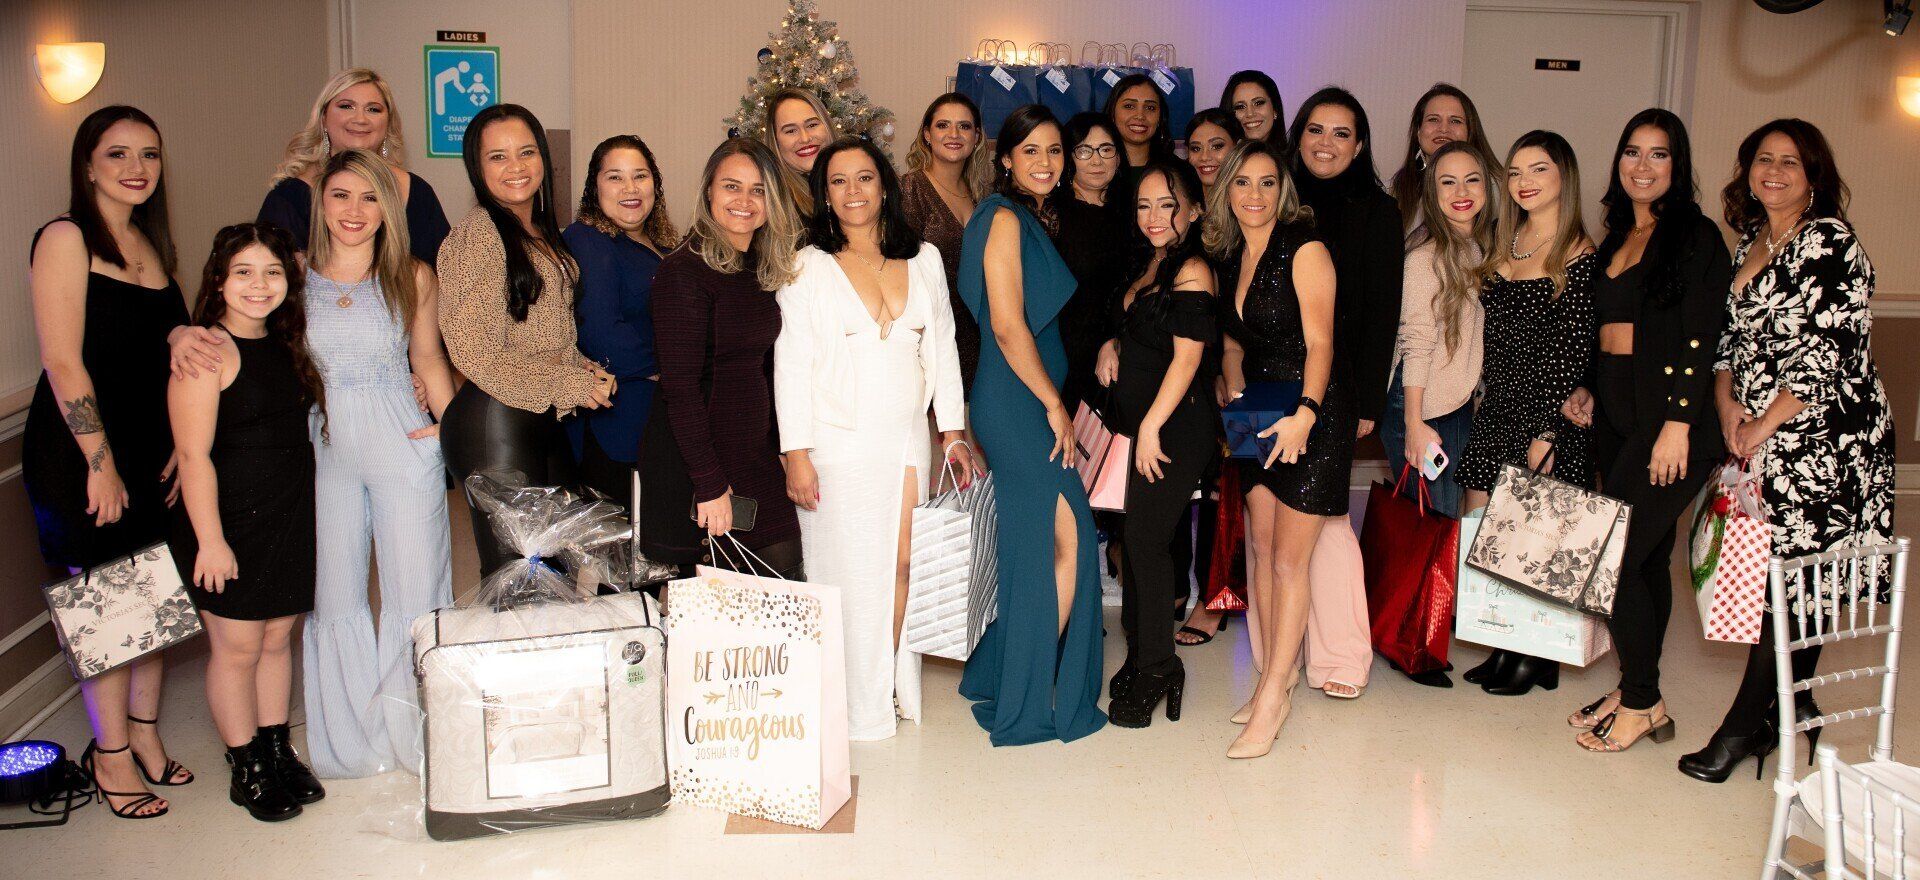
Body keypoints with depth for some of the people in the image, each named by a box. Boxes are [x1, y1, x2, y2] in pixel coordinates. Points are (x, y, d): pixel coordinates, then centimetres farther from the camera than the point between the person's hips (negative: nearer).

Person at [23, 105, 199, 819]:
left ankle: (144, 732, 29)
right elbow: (63, 365, -16)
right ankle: (111, 755, 16)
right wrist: (101, 464, -16)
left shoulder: (150, 244, 12)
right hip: (80, 452, -7)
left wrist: (181, 444, 8)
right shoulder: (66, 239, -11)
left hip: (150, 449, 7)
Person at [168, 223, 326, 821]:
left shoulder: (286, 345, 9)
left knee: (278, 639, 15)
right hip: (232, 523, -6)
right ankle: (248, 770, 18)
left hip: (290, 518, 7)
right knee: (236, 648, 5)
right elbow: (193, 454, -17)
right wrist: (209, 540, -18)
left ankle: (278, 752, 27)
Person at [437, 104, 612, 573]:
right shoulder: (476, 234, -12)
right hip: (495, 423, -8)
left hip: (546, 421, 8)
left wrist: (589, 372, 4)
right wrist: (569, 385, -11)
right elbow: (478, 355, -16)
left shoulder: (543, 235, 14)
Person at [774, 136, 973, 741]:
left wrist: (953, 431, 10)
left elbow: (942, 347, 14)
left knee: (904, 562, 2)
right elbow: (791, 364, -5)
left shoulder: (923, 259, 10)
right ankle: (856, 708, 12)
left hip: (908, 438, 3)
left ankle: (898, 686, 18)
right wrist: (795, 453, -11)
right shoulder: (807, 267, -2)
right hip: (838, 445, -3)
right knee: (849, 572, 0)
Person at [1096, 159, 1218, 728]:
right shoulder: (1148, 264, 14)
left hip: (1176, 427, -8)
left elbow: (1186, 357, -17)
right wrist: (1112, 348, 6)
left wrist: (1151, 426, -18)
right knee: (1138, 539, 10)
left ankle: (1156, 669, 8)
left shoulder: (1192, 270, -13)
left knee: (1145, 538, -6)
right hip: (1141, 422, 8)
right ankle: (1142, 659, 21)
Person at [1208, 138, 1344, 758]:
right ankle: (1275, 679, 18)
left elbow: (1319, 343, -18)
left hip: (1311, 419, -7)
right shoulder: (1229, 257, 10)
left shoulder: (1303, 250, -11)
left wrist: (1304, 415, -30)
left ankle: (1271, 702, -1)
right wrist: (1234, 392, 1)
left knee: (1289, 560, -6)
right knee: (1261, 547, 7)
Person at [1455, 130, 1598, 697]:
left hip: (1550, 415, -6)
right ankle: (1505, 647, 18)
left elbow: (1574, 352, -11)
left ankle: (1539, 657, 16)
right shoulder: (1503, 247, 12)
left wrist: (1547, 431, -14)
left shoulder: (1582, 257, -8)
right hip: (1496, 412, 6)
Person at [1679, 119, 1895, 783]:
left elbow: (1827, 352, -16)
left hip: (1822, 439, -7)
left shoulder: (1831, 243, -9)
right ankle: (1794, 709, 20)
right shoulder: (1751, 242, 15)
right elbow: (1730, 336, 16)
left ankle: (1748, 723, 2)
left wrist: (1764, 427, -14)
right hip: (1759, 436, 7)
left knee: (1792, 572, -4)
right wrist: (1728, 408, 0)